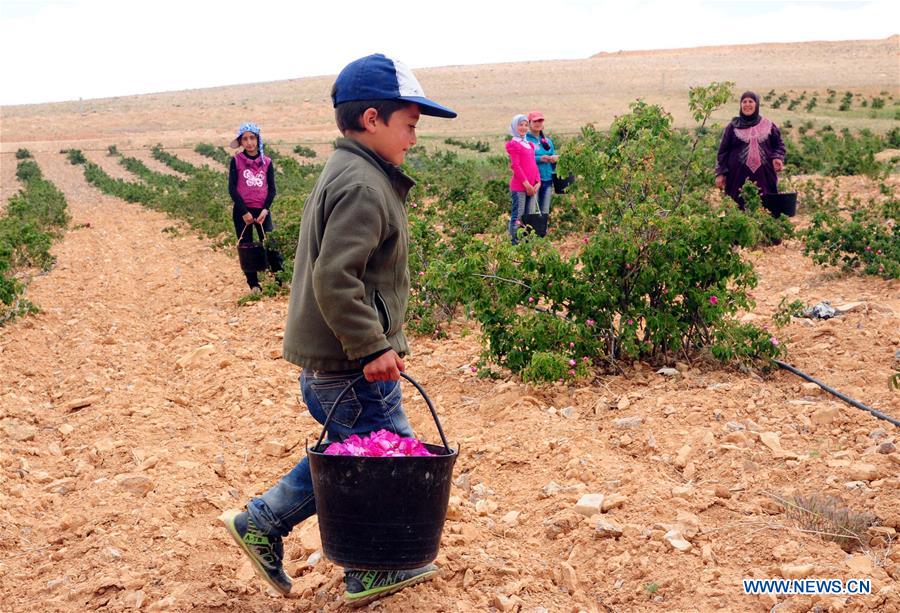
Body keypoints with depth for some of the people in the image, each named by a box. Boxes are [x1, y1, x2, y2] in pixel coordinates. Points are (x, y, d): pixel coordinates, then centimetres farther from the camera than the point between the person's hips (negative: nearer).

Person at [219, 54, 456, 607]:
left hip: (328, 359, 10)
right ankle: (370, 574, 22)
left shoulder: (347, 175, 15)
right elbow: (334, 278, -29)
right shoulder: (362, 186, -20)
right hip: (350, 368, -10)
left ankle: (262, 524, 28)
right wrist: (372, 347, -24)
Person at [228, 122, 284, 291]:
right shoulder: (236, 161, -1)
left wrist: (265, 209, -10)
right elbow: (232, 188, -4)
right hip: (242, 211, -1)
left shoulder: (267, 162, 4)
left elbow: (272, 188, 5)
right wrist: (244, 212, -11)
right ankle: (254, 285, 12)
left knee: (271, 246, -6)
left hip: (262, 210, 1)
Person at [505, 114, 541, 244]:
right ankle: (514, 242, -5)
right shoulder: (513, 144, -3)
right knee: (517, 216, -7)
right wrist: (526, 184, -13)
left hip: (532, 186, 8)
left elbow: (534, 164, 18)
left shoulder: (529, 145, 19)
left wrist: (538, 182, 4)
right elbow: (516, 166, -10)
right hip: (519, 186, -7)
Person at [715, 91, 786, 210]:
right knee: (739, 210, -6)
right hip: (739, 176, -1)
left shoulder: (768, 126, 10)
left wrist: (777, 158, -7)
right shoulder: (733, 127, 7)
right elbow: (723, 151, 7)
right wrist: (721, 173, 0)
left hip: (764, 176, 1)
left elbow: (779, 144, 14)